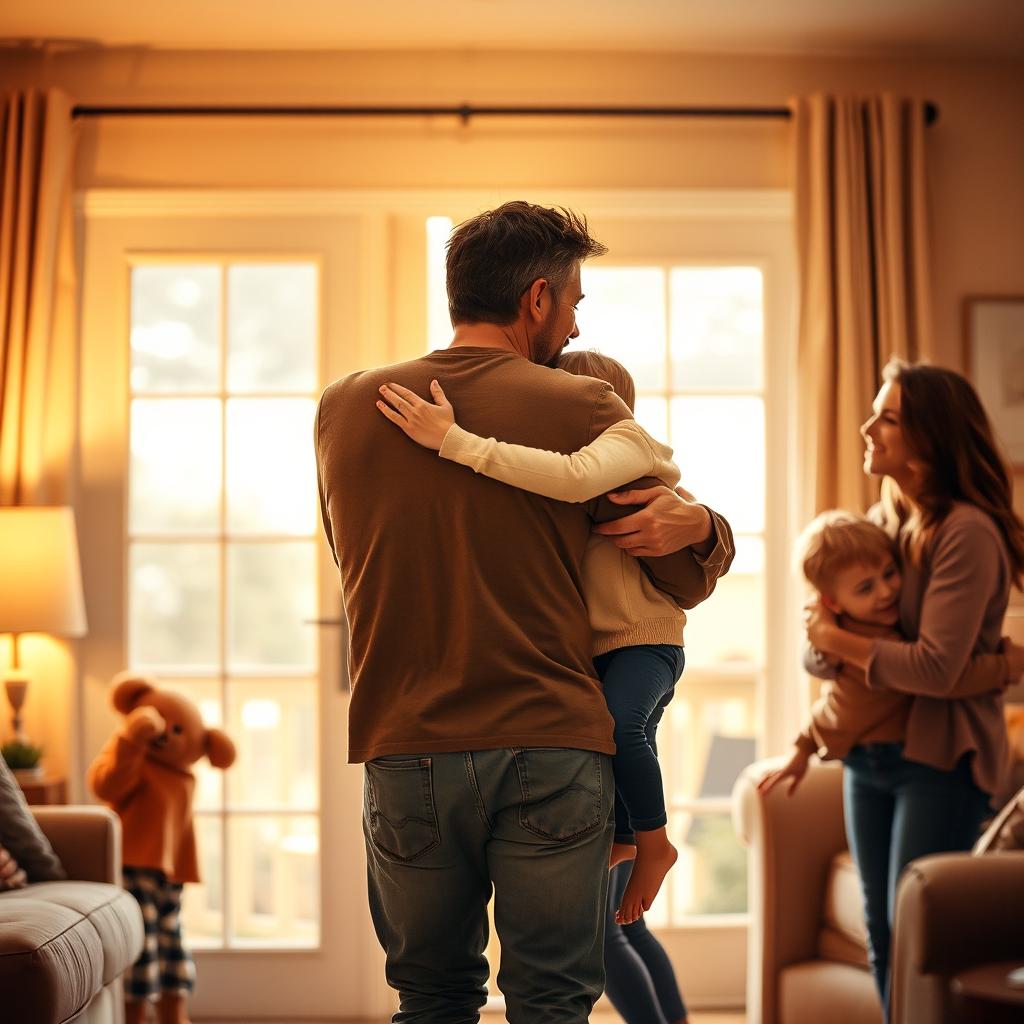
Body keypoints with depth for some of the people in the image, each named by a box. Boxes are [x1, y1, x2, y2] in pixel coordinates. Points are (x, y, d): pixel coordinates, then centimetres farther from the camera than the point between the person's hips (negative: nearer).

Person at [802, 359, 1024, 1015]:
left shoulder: (967, 532, -18)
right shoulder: (887, 519, 6)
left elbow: (936, 668, -23)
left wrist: (835, 638, -13)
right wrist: (825, 619, -1)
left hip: (941, 757, -8)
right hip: (871, 751, 8)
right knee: (882, 932, 13)